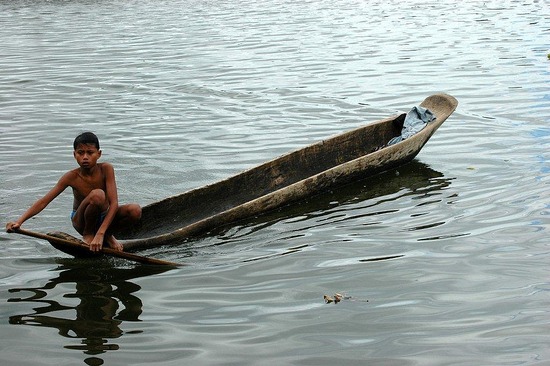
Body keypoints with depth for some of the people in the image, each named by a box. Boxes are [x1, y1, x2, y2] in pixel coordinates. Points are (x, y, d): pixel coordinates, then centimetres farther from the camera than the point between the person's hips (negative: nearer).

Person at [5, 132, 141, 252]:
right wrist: (19, 221, -34)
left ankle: (107, 235, 2)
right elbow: (44, 201, -20)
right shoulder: (71, 177, -18)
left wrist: (100, 233, -37)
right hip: (81, 221, -2)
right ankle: (88, 234, -8)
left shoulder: (106, 169, -18)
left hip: (104, 217, 2)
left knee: (135, 210, -26)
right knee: (97, 194, -34)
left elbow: (114, 203, -26)